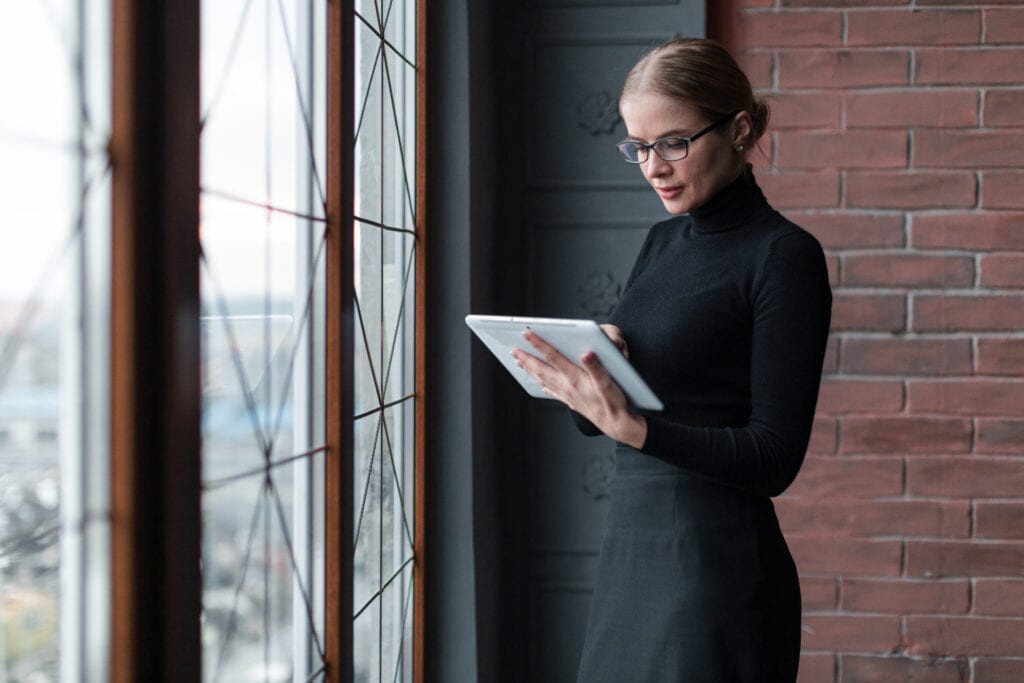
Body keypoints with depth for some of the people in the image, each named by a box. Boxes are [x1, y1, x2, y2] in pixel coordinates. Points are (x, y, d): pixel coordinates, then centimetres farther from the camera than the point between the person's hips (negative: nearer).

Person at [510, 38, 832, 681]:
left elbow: (774, 457, -15)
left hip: (717, 562, -7)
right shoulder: (662, 243, 12)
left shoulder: (783, 254, -9)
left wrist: (630, 426, -25)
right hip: (628, 551, 7)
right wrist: (584, 372, -8)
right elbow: (591, 420, 14)